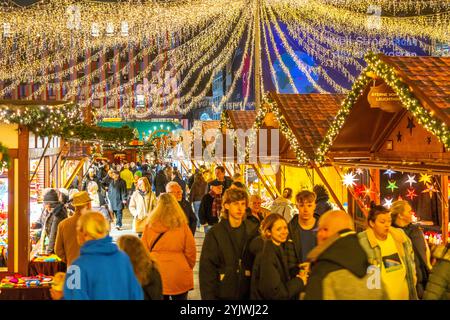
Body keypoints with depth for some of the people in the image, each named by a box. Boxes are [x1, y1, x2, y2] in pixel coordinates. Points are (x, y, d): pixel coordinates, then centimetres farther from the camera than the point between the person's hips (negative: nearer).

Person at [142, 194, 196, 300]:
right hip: (179, 276, -1)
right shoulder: (182, 226, -8)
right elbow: (190, 251, -2)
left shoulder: (149, 226, -5)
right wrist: (189, 268, 16)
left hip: (156, 276, 1)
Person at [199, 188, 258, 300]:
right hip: (222, 295, -3)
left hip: (246, 295, 3)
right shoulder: (215, 233, -6)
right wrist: (209, 296, -14)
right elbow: (206, 269, -8)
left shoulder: (252, 233, 3)